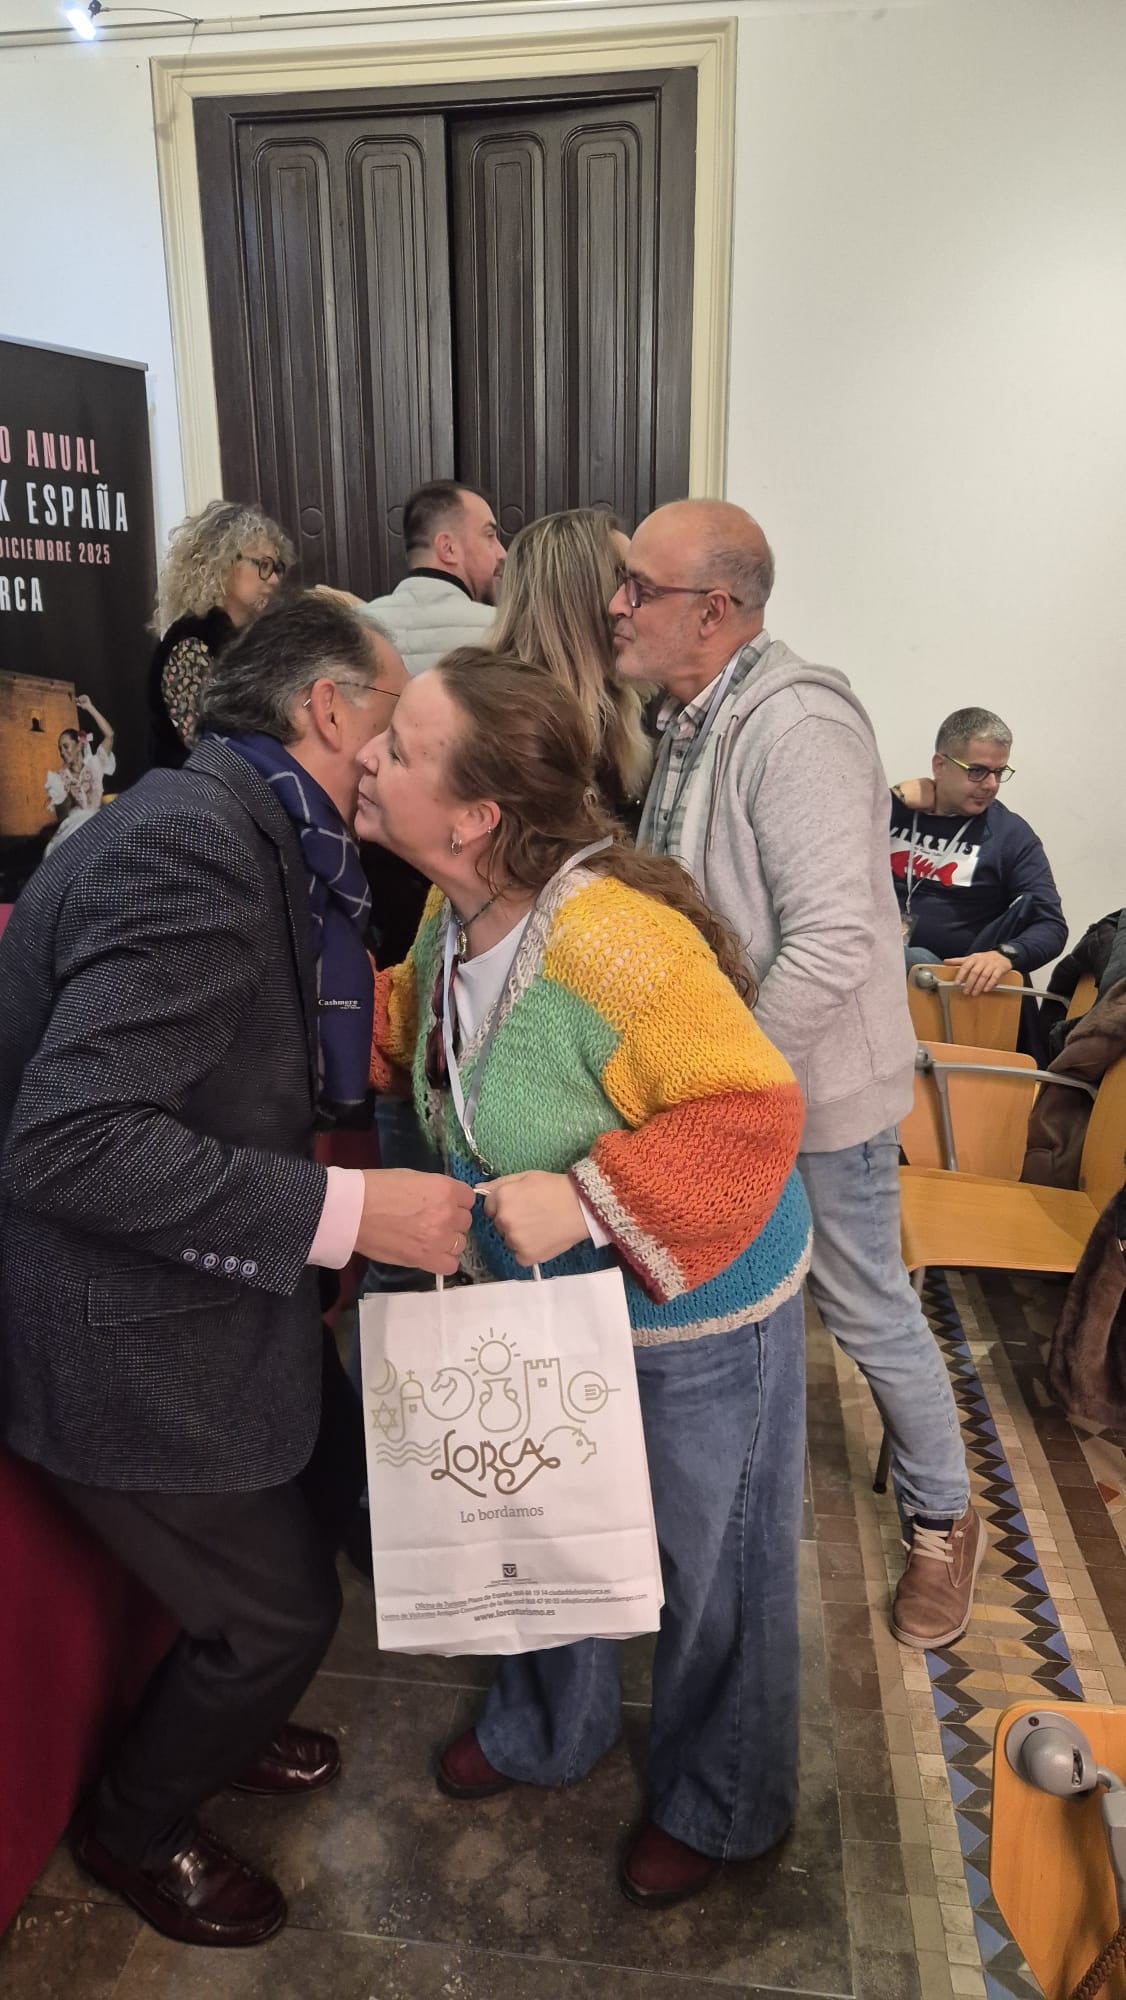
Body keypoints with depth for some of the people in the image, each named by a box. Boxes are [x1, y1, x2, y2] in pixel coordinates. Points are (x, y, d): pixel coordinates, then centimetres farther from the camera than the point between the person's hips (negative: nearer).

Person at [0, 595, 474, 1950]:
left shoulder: (241, 828, 4)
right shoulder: (190, 843, -27)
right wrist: (347, 1210, -32)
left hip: (207, 1295, 9)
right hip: (130, 1341, -9)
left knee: (331, 1475, 23)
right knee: (281, 1609, 9)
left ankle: (215, 1720, 51)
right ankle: (137, 1827, 41)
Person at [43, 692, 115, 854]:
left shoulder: (94, 765, 11)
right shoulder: (60, 778, 16)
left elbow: (109, 734, -3)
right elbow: (62, 816, 9)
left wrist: (89, 708, -4)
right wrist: (62, 797, -11)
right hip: (72, 828, 1)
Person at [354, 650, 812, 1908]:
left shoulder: (613, 940, -36)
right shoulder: (456, 913, -9)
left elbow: (751, 1112, -30)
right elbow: (412, 1026, 10)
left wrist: (589, 1197, -36)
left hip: (692, 1315, -7)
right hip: (546, 1299, 8)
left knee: (704, 1568, 18)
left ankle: (719, 1804, 50)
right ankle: (549, 1730, 60)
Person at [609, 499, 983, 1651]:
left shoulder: (794, 725, -25)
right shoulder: (693, 718, 4)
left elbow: (831, 944, -31)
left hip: (815, 1089, -8)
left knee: (867, 1313, 10)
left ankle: (942, 1518, 37)